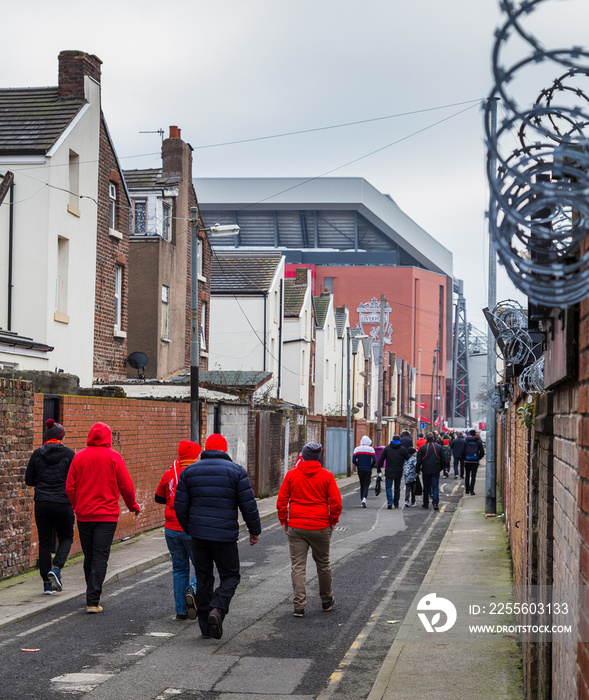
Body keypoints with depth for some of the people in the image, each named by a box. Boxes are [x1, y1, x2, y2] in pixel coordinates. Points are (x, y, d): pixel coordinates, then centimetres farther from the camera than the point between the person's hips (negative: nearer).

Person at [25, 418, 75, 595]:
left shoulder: (37, 454, 2)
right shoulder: (69, 454, -5)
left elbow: (29, 480, 5)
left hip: (42, 504, 2)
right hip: (63, 504, -2)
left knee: (44, 542, 9)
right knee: (66, 538, 15)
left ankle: (47, 584, 6)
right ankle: (56, 568, -9)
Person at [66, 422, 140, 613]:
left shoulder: (79, 457, 1)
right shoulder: (113, 457, -6)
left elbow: (70, 487, 4)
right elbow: (126, 486, -4)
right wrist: (133, 506, 13)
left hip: (84, 514, 3)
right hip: (107, 515, -3)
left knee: (89, 556, 16)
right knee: (100, 557, -3)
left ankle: (93, 595, 28)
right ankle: (93, 601, -9)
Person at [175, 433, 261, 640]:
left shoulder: (189, 471, 6)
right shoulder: (236, 471, -2)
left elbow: (180, 507, 7)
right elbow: (248, 505, -4)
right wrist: (255, 530, 8)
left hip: (198, 535, 3)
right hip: (225, 535, -3)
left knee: (203, 578, 11)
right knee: (230, 576, 8)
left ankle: (206, 626, 11)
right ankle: (217, 609, -18)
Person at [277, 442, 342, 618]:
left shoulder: (291, 474, -2)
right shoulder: (326, 476, -4)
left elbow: (281, 501, -1)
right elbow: (336, 503, -7)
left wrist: (284, 521, 9)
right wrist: (332, 521, 7)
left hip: (296, 527, 0)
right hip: (321, 527, 0)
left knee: (297, 567, 2)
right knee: (323, 564, 16)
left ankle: (299, 606, -6)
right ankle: (327, 601, 30)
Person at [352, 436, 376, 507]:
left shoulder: (357, 449, 2)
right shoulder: (371, 449, -5)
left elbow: (354, 460, -1)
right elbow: (374, 460, -9)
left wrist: (358, 465, 13)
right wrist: (371, 466, 6)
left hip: (360, 469, 3)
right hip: (368, 470, -2)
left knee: (362, 485, 15)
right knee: (366, 485, -1)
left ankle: (362, 500, 17)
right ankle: (364, 498, -24)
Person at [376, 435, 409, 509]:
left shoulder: (387, 448, 3)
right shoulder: (402, 449, 0)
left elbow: (381, 459, 2)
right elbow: (408, 459, 1)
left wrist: (378, 469, 6)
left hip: (389, 472, -1)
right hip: (398, 472, 1)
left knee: (388, 487, -1)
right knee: (397, 488, 13)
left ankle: (390, 501, -20)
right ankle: (396, 503, 18)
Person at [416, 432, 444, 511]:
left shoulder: (422, 448, -5)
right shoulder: (439, 447, 0)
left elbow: (419, 460, -3)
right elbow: (442, 460, 7)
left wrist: (417, 470, 5)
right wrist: (441, 468, 19)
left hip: (426, 470, 0)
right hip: (436, 470, 0)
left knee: (426, 487, 11)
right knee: (435, 486, 0)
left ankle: (426, 503, 17)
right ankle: (435, 502, -15)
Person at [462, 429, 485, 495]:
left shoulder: (466, 441, -3)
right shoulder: (478, 442, -2)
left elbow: (463, 452, -5)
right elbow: (482, 452, -2)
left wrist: (464, 458, 10)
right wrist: (478, 458, 10)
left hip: (467, 461, 0)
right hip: (475, 462, 0)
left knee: (467, 475, 13)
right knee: (473, 476, 1)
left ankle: (467, 490, 17)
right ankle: (471, 490, -7)